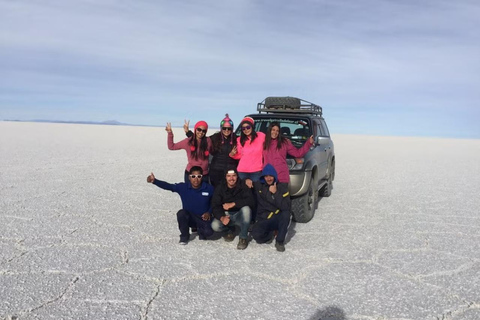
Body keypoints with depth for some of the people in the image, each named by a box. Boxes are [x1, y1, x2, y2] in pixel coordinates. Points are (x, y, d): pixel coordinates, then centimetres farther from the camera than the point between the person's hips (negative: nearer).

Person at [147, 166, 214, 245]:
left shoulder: (209, 189, -9)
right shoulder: (183, 187, -10)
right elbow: (168, 186, -19)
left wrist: (209, 212, -10)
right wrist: (154, 181, -32)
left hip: (203, 218, -1)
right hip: (189, 218, 1)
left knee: (208, 232, -29)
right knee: (181, 213, -32)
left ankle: (200, 230, 13)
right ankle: (184, 236, -6)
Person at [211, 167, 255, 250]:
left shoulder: (243, 187, -10)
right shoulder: (220, 189, -3)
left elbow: (250, 201, -26)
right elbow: (215, 206, -11)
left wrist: (233, 204, -34)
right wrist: (222, 217, -31)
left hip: (240, 216, -1)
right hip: (226, 215, 2)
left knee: (246, 209, -34)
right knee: (215, 225, -27)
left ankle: (243, 238, -17)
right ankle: (230, 230, 10)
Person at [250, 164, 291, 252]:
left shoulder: (282, 186, -4)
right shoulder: (258, 186, 2)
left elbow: (286, 207, -17)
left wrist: (275, 193, -24)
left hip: (278, 219, -1)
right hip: (263, 220, 1)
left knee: (286, 214, -35)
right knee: (256, 235, -29)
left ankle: (280, 241, -14)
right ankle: (271, 233, 7)